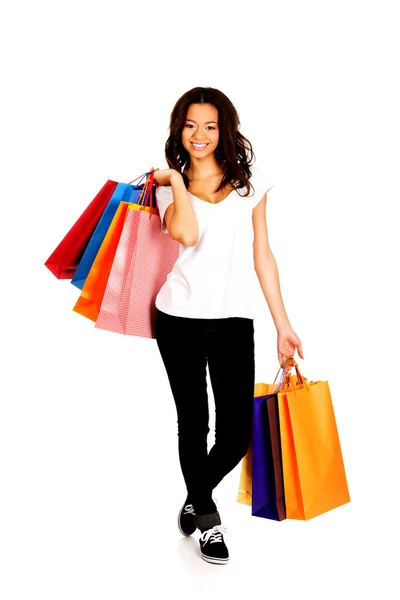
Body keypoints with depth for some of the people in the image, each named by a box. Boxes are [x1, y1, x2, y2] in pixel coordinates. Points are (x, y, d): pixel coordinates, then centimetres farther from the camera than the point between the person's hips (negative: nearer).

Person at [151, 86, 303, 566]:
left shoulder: (249, 183, 10)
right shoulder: (168, 185, 6)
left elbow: (262, 256, 10)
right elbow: (186, 233, -17)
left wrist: (282, 324, 7)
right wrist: (176, 179, -5)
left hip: (233, 320, 1)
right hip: (179, 319, -1)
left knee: (236, 434, -1)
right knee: (193, 423, 7)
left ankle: (196, 498, 30)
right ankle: (206, 515, 30)